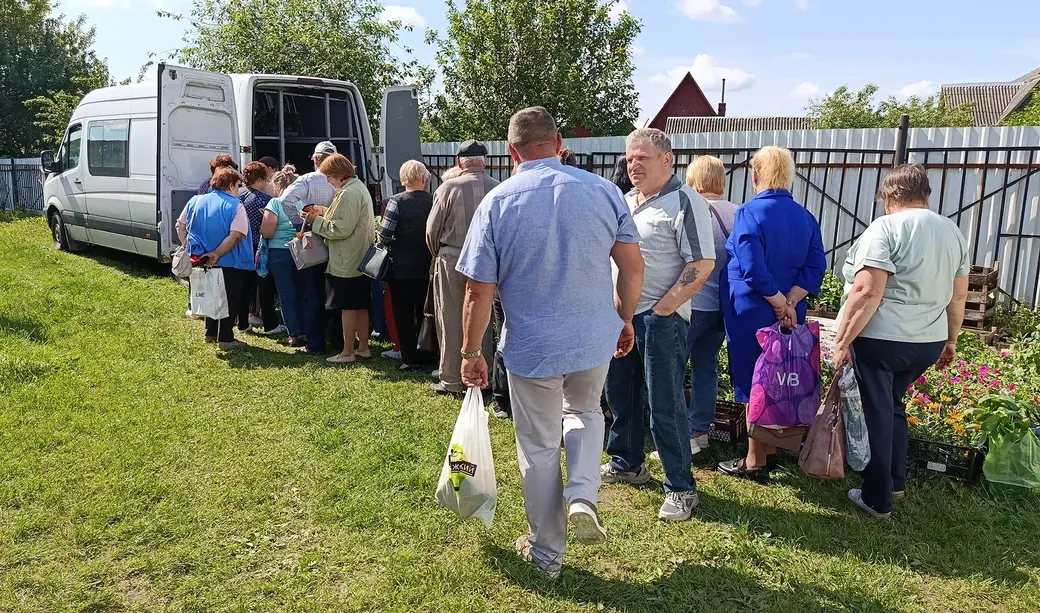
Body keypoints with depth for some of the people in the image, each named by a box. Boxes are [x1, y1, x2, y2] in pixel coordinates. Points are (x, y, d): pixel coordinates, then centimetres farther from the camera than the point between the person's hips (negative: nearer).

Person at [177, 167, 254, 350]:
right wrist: (217, 254, -21)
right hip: (229, 263, -6)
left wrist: (188, 246, 8)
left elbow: (180, 225, 7)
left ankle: (211, 333, 30)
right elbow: (235, 235, -23)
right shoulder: (235, 206, -12)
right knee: (230, 300, 4)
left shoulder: (196, 201, 5)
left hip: (203, 260, 6)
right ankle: (226, 339, 4)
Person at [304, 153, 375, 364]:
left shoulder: (348, 194, -20)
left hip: (347, 263, -10)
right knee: (360, 306, 15)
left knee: (348, 307, -1)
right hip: (360, 258, 10)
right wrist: (324, 212, 8)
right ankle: (363, 347, 23)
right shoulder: (359, 187, 13)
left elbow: (341, 229, -23)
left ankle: (347, 352, 7)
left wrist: (316, 221, -12)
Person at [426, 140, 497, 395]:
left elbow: (432, 231, -4)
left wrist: (438, 255, 15)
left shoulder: (448, 188, -10)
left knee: (452, 323, 8)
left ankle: (452, 380, 16)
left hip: (452, 261, -2)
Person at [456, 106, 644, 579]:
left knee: (539, 449, 14)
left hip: (531, 347, -2)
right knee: (584, 412, 31)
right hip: (595, 340, 2)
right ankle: (583, 496, 10)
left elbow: (479, 292, -10)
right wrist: (625, 319, 14)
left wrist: (471, 352, 2)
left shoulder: (497, 202, -10)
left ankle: (547, 553, 29)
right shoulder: (602, 190, -6)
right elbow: (633, 266, -2)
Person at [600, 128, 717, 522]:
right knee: (621, 395, 17)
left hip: (660, 319, -8)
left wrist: (662, 309, -18)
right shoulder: (625, 202, 13)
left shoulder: (684, 202, -11)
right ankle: (627, 464, 35)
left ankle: (681, 488, 10)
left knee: (665, 405, -2)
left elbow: (702, 265, -17)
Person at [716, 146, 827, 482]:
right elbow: (815, 268, -1)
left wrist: (779, 304, -13)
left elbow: (753, 270, -22)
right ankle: (770, 450, 31)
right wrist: (789, 303, -9)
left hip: (751, 313, -6)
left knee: (754, 384, 3)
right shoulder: (805, 217, 5)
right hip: (787, 313, 6)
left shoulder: (749, 212, -15)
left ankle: (755, 462, 12)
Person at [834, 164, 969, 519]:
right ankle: (896, 482, 33)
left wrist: (842, 341, -17)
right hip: (928, 343, 7)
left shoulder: (886, 228, -12)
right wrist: (950, 340, 25)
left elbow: (867, 292, -21)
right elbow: (959, 295, 15)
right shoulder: (953, 231, 10)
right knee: (893, 405, 24)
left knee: (876, 414, 5)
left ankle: (877, 500, 15)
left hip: (880, 339, -7)